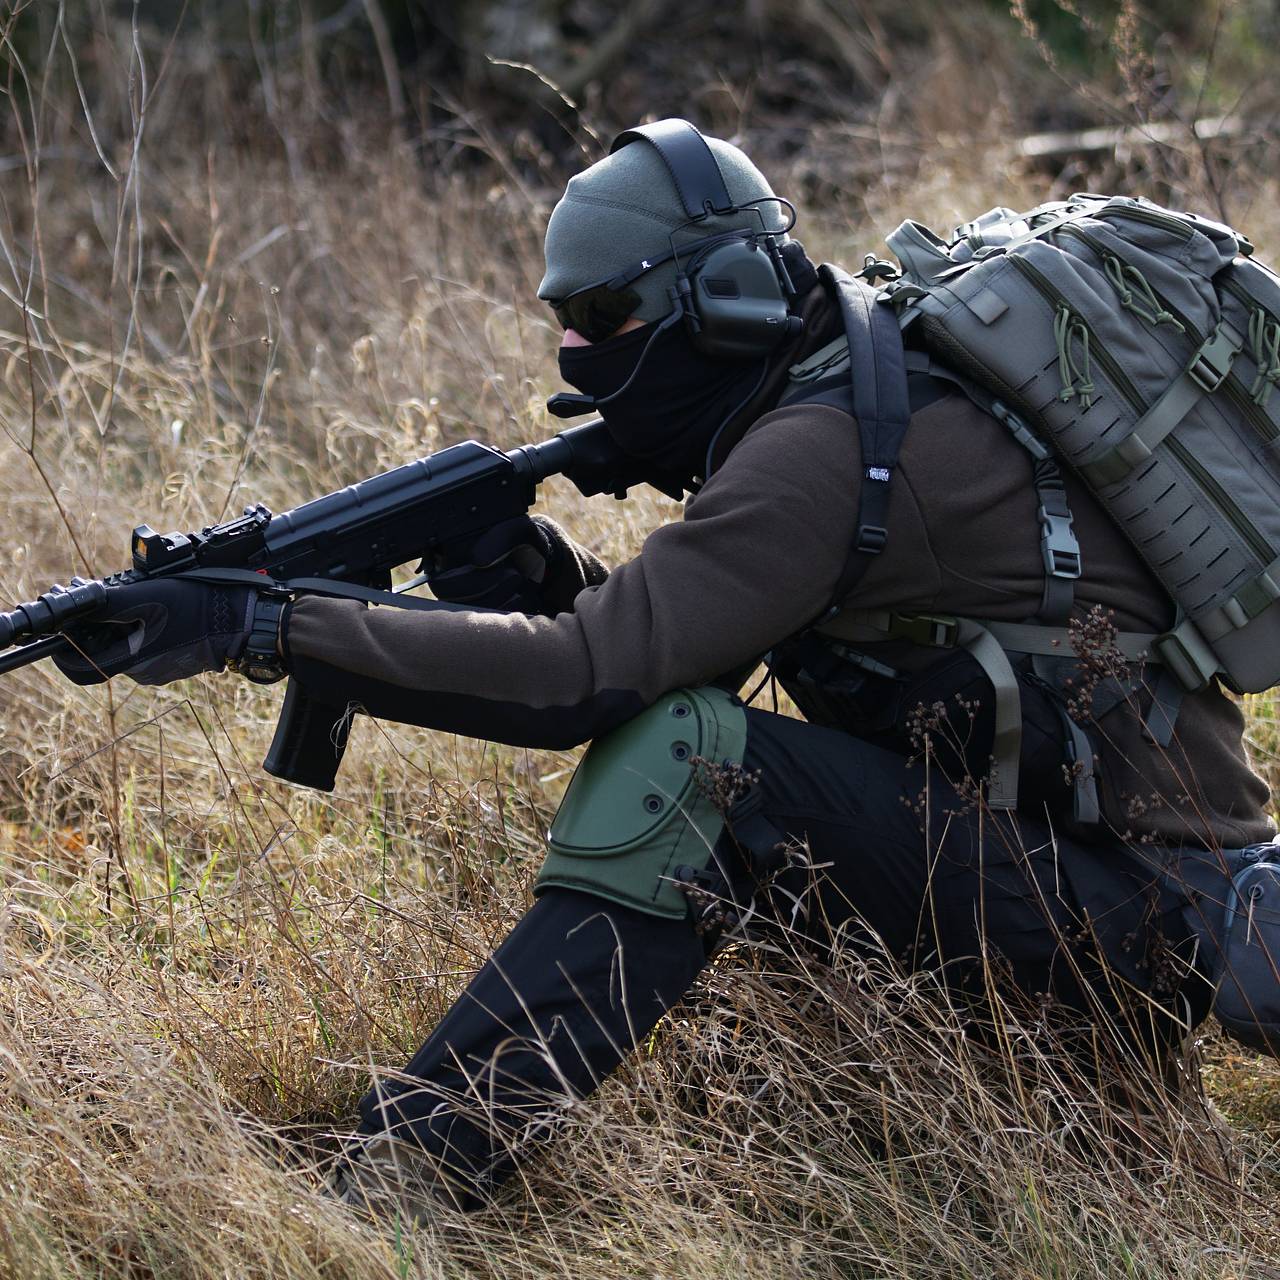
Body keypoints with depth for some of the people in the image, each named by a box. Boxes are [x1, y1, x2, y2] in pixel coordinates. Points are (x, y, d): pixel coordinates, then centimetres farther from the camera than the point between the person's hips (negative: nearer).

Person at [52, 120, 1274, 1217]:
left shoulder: (818, 449, -19)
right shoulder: (828, 401, 10)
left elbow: (587, 676, -26)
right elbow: (655, 632, 15)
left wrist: (262, 626, -25)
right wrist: (540, 573, -6)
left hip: (1140, 915, -10)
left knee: (685, 752, -23)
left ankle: (400, 1181, -25)